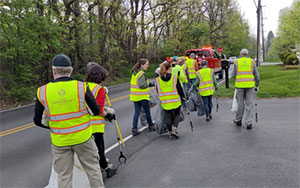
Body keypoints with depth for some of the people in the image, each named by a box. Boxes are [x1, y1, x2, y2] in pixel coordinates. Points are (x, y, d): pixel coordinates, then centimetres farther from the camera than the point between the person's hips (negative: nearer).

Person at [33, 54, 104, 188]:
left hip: (59, 141, 1)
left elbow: (37, 121, 0)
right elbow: (96, 111, -7)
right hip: (83, 137, -1)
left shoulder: (42, 92, -9)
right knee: (93, 169, 18)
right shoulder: (81, 87, -13)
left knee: (63, 176, 17)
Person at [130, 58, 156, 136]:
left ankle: (134, 129, 2)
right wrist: (149, 84, -10)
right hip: (143, 96, -7)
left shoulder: (134, 73, 10)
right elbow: (141, 85, -25)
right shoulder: (142, 73, -17)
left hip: (135, 96, 7)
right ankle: (151, 126, 27)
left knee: (136, 112, 8)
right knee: (147, 111, 11)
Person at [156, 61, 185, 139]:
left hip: (164, 103, 2)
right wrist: (183, 97, 11)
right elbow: (180, 90, -5)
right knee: (177, 115, 18)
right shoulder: (175, 78, -11)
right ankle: (174, 129, 1)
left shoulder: (158, 80, -3)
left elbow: (158, 92, 8)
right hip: (176, 102, -2)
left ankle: (170, 132, 20)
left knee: (168, 117, 17)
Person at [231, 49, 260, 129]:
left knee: (240, 103, 11)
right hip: (250, 85, 0)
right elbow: (256, 75, 4)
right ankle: (249, 123, 0)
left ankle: (238, 120, 25)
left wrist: (232, 73, 24)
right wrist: (257, 83, 21)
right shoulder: (252, 62, 4)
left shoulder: (236, 62, 2)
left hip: (240, 85, 0)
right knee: (249, 104, 3)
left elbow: (233, 75, 1)